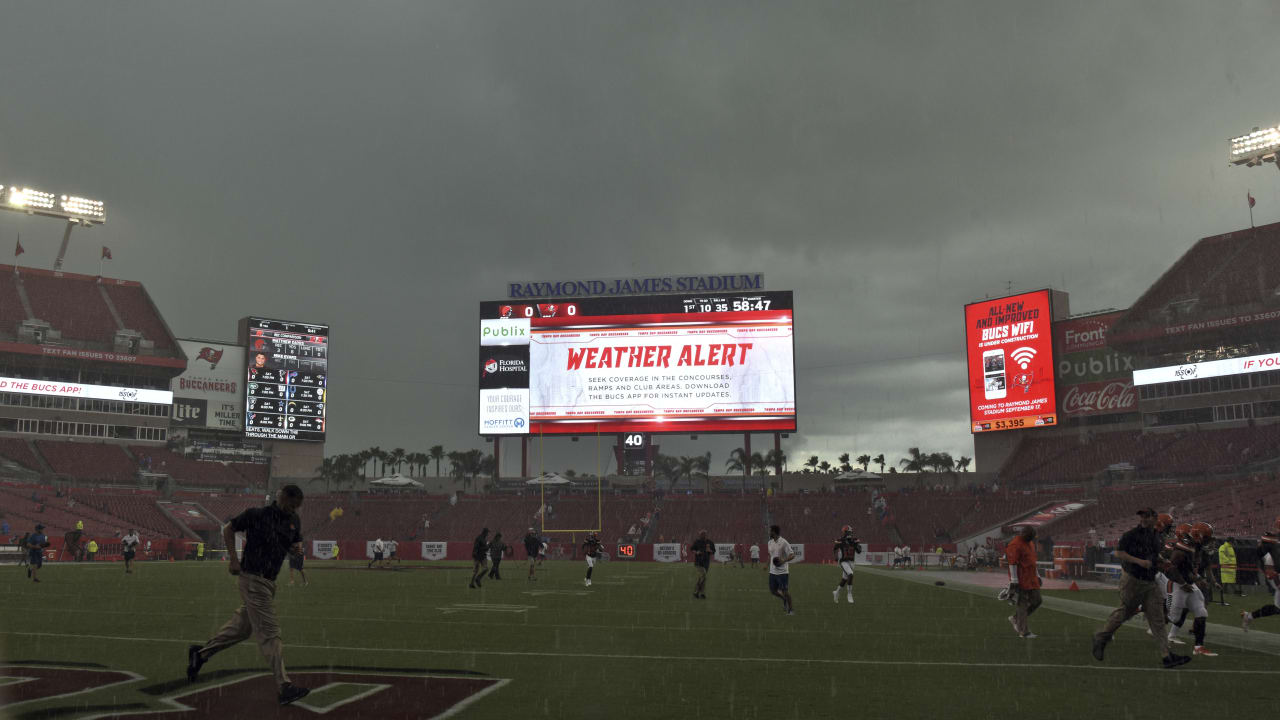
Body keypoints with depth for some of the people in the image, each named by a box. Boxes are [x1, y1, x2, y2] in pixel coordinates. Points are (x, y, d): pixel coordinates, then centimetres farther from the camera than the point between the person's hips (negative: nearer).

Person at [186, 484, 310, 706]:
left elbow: (295, 543, 19)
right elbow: (228, 529, 1)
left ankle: (200, 653, 38)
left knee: (243, 626, 20)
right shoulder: (256, 514, -11)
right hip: (253, 579, -8)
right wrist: (234, 559, -7)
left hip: (268, 581, 8)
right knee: (269, 633, -9)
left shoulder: (293, 520, 7)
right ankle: (284, 687, -10)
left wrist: (297, 548, -5)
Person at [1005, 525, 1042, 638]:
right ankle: (1024, 632, 6)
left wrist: (1037, 576, 22)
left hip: (1031, 578, 9)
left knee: (1036, 601, 9)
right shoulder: (1015, 545, -17)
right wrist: (1014, 581, -21)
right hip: (1021, 579, -9)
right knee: (1023, 605, -3)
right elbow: (1012, 563, -19)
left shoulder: (1030, 542, 11)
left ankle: (1015, 618, 22)